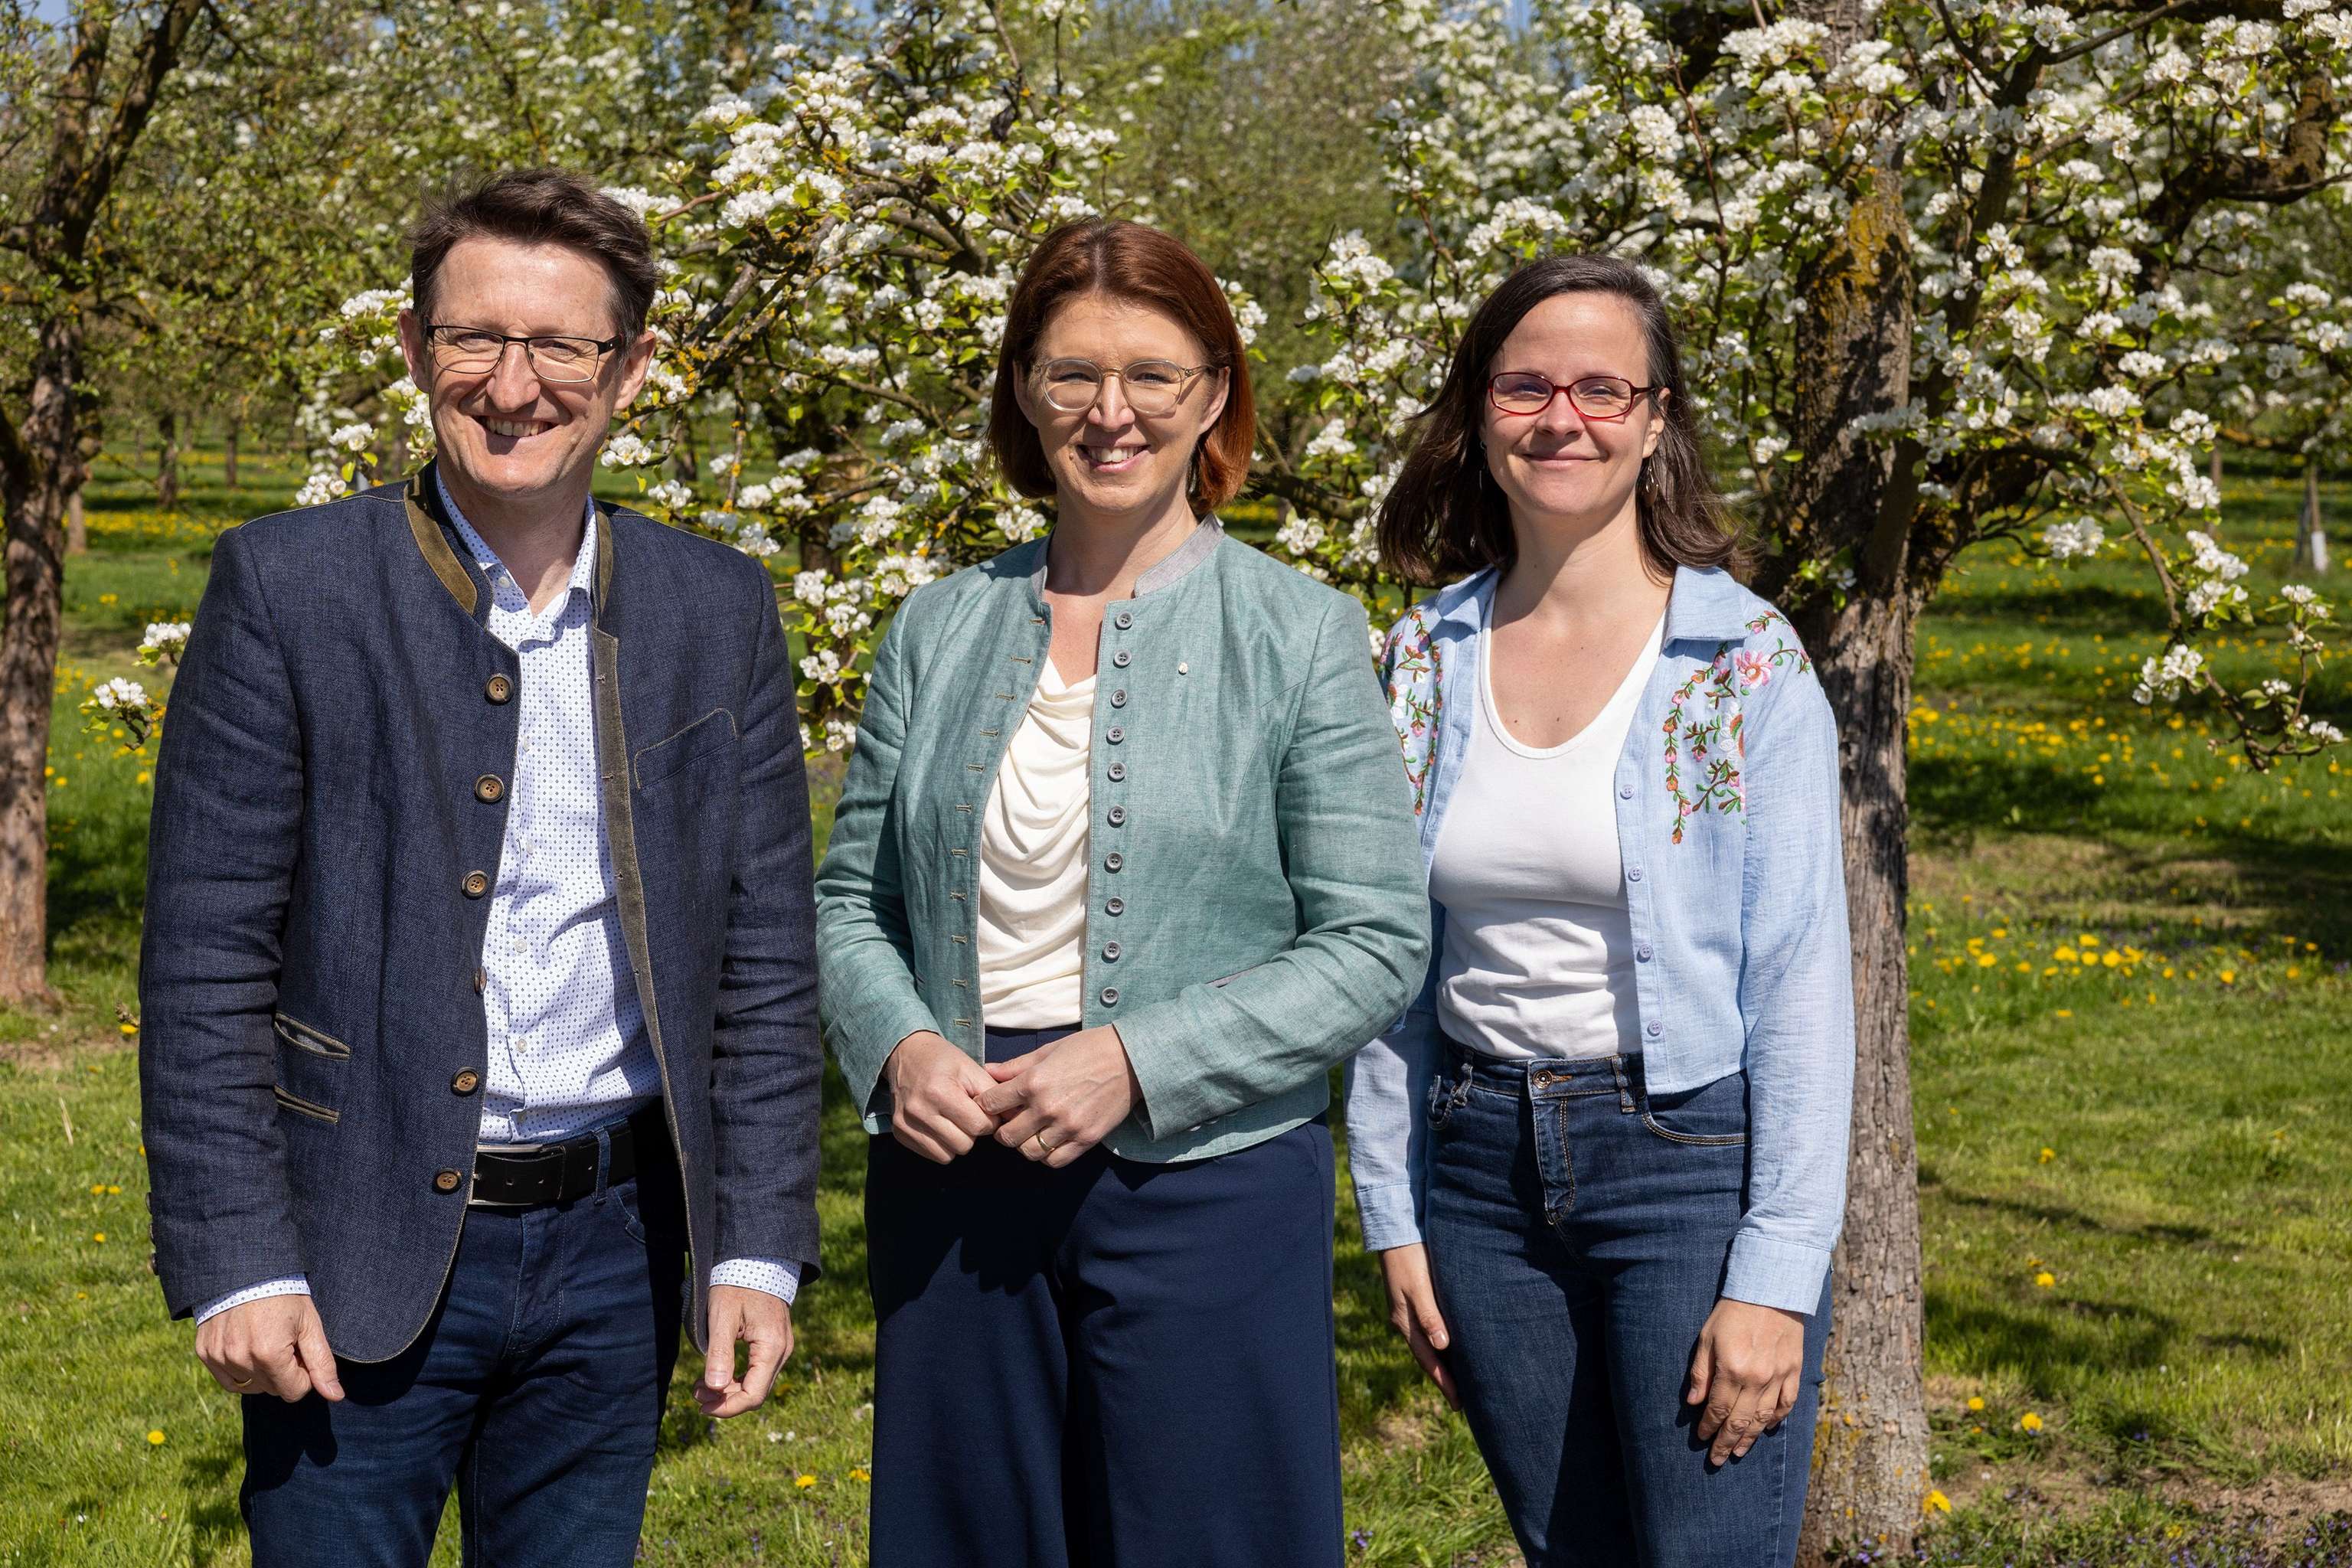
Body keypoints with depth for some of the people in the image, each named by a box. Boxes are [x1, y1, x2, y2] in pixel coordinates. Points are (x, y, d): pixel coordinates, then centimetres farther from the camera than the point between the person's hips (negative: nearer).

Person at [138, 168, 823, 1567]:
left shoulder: (720, 610, 4)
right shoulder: (286, 587, -5)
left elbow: (764, 955, 6)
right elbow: (205, 957, -6)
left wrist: (760, 1249, 1)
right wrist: (234, 1263, -11)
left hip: (614, 1247, 3)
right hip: (362, 1257, -3)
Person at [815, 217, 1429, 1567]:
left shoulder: (1303, 638, -2)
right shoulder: (940, 630, 9)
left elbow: (1378, 945, -6)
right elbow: (853, 897, 13)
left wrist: (1135, 1061, -15)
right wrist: (898, 1045, -8)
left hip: (1206, 1187, -3)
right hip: (953, 1183, 3)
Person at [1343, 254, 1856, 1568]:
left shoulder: (1746, 662, -7)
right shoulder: (1432, 656, 5)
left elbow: (1802, 983, -9)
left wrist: (1776, 1273, -14)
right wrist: (1394, 1209, 6)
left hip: (1690, 1161, -4)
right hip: (1482, 1166, 4)